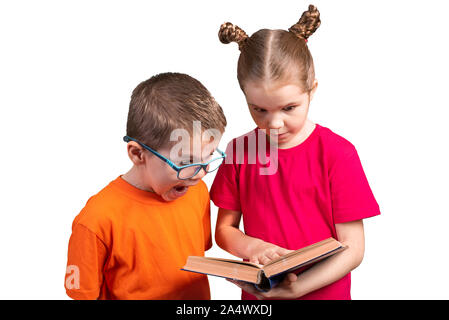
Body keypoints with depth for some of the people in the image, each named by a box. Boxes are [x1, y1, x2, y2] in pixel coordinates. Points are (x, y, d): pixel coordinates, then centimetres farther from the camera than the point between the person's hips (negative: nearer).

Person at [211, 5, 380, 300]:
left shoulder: (337, 153, -15)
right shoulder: (239, 150, -6)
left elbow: (353, 249, -13)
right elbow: (224, 230, 1)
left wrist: (296, 287, -25)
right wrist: (253, 247, -20)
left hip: (323, 291, -2)